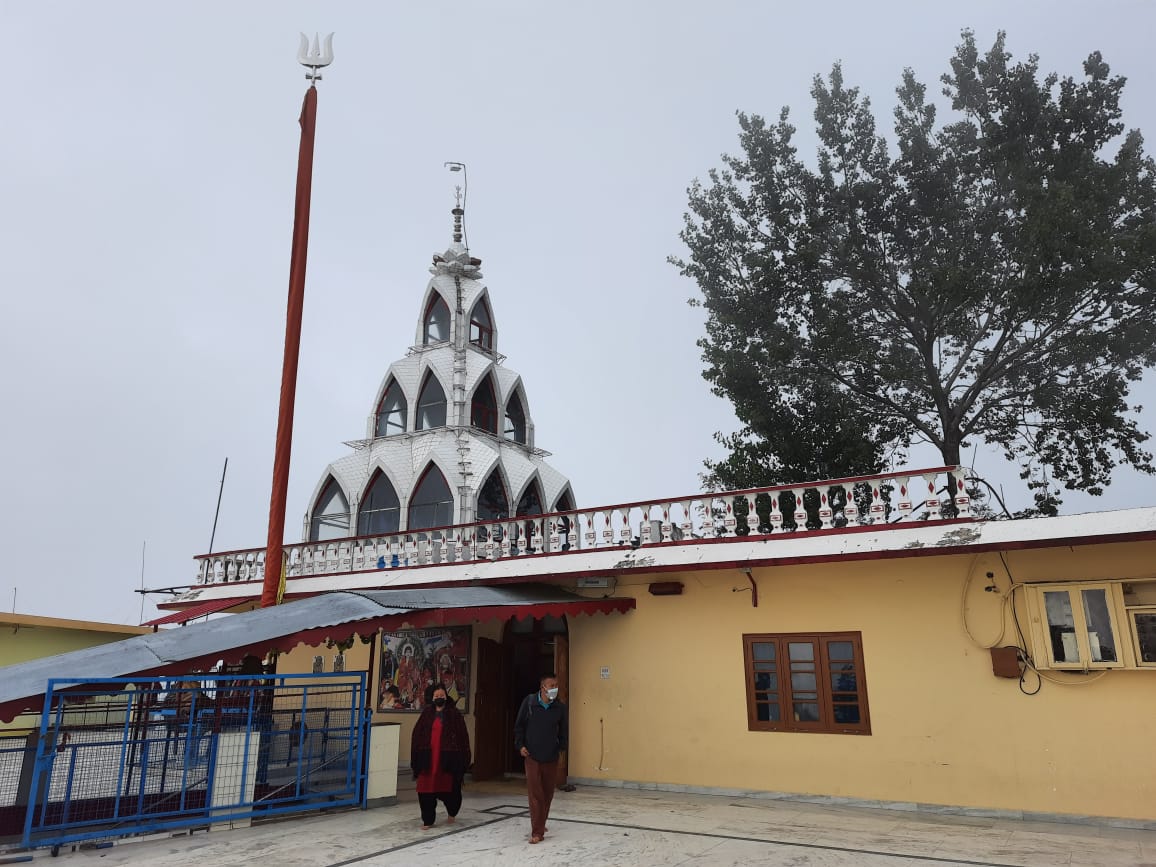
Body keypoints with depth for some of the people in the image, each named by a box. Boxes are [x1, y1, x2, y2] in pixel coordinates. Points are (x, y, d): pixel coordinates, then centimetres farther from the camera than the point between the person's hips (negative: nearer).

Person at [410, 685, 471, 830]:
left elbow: (462, 736, -2)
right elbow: (417, 734, 7)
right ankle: (428, 820, 14)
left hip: (447, 757, -2)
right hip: (428, 757, 2)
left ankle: (452, 813, 35)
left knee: (448, 788, 7)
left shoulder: (454, 714, -1)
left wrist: (464, 757, -7)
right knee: (426, 790, 0)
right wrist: (416, 756, 1)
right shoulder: (427, 713, 7)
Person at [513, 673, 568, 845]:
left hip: (551, 758, 2)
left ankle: (541, 824, 33)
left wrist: (561, 747, -1)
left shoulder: (560, 708, -6)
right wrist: (520, 745, -4)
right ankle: (537, 832, -1)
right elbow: (519, 725, 1)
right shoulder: (529, 702, -9)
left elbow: (564, 731, 6)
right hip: (532, 756, -2)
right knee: (535, 794, -5)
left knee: (547, 793, 13)